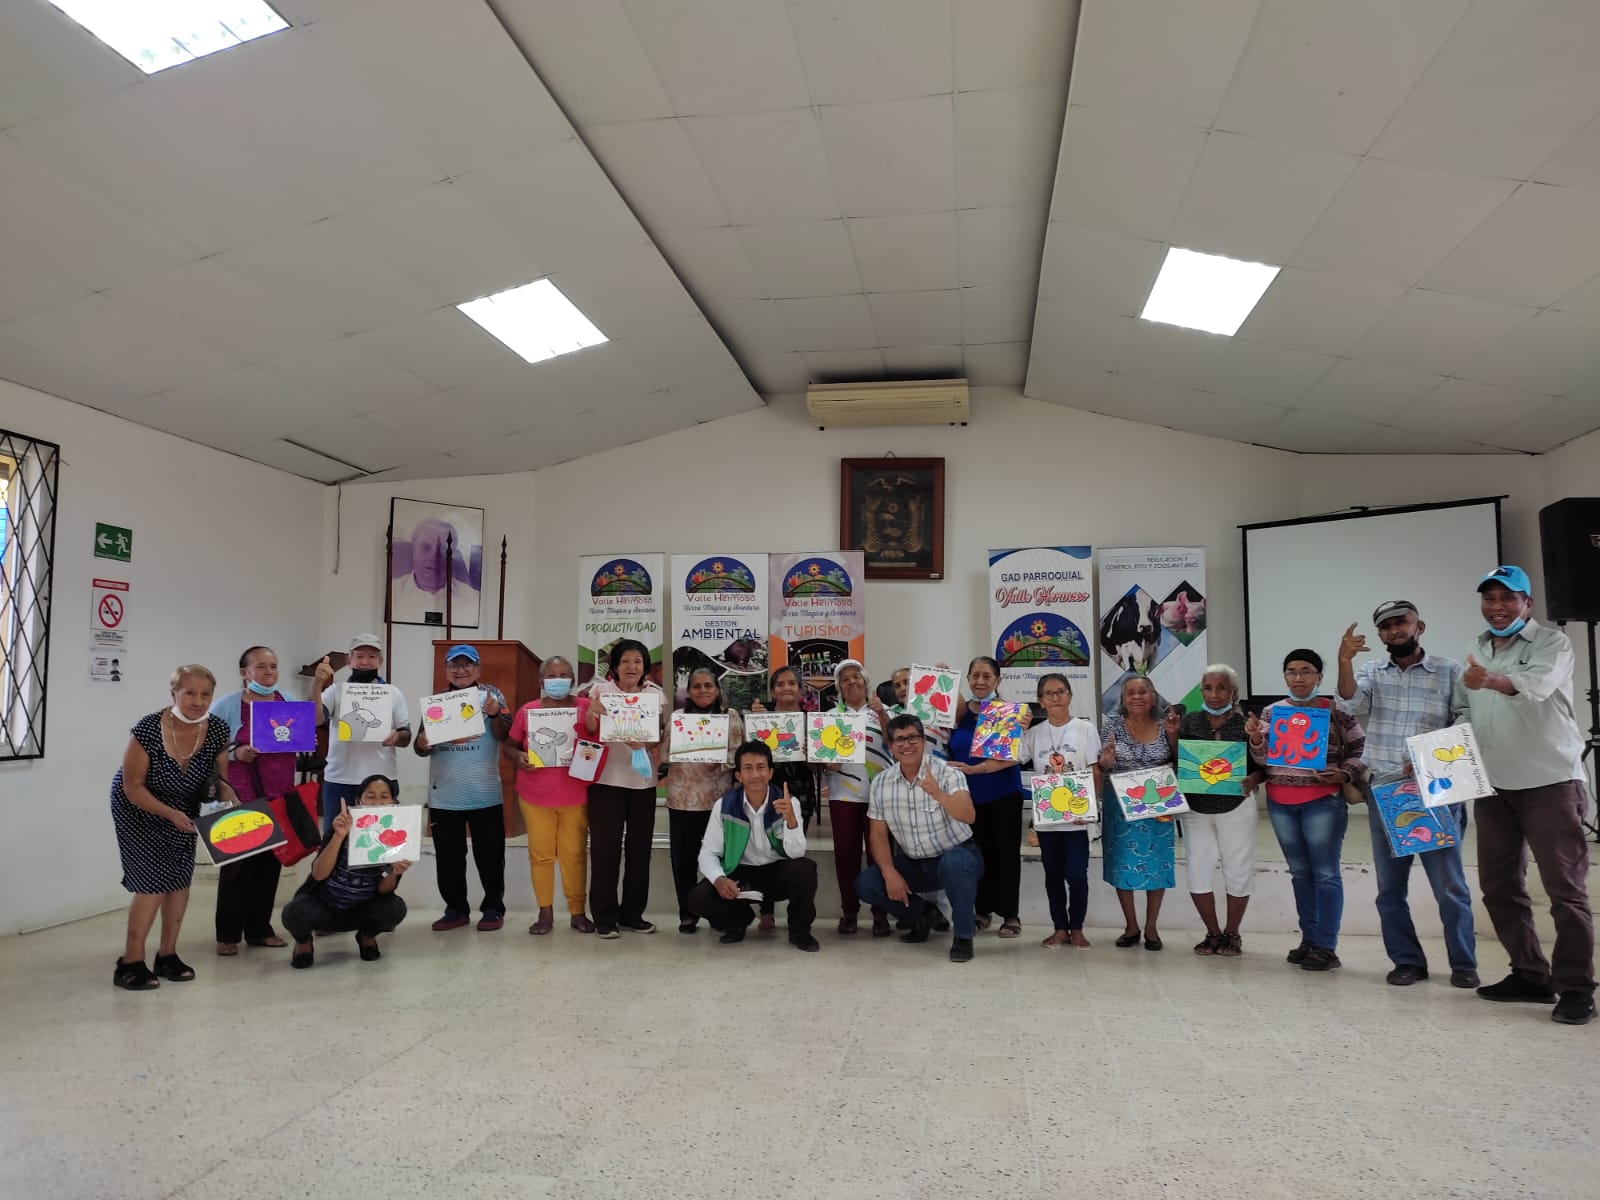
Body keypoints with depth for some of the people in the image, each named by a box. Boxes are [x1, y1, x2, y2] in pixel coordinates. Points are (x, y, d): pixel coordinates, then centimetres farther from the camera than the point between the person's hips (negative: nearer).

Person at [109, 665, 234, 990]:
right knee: (153, 882, -11)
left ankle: (167, 955, 20)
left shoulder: (218, 731, -20)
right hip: (138, 808, -4)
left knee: (180, 878, 5)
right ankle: (130, 963, 2)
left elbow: (223, 776, -7)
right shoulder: (148, 729, -30)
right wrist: (170, 814, -31)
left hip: (184, 809, 4)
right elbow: (133, 787, -22)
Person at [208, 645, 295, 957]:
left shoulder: (289, 702, 8)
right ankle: (228, 935, 10)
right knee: (237, 864, -2)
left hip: (279, 797, 5)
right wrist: (236, 753, -20)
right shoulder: (226, 705, -6)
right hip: (240, 798, -4)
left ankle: (260, 929, 19)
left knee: (271, 862, 8)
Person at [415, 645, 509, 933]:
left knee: (489, 855, 6)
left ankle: (493, 908, 18)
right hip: (444, 795, 3)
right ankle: (456, 909, 24)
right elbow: (423, 749, 7)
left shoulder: (492, 695, -2)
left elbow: (504, 736, -11)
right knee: (448, 857, 11)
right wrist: (421, 743, -16)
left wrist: (494, 715, -29)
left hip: (484, 794, -3)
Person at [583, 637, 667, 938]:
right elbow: (590, 732, -6)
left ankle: (632, 913, 19)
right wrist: (592, 713, -28)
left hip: (643, 780, 3)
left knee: (639, 848, 8)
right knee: (605, 848, -1)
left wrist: (644, 742, -19)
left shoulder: (655, 693, 5)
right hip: (606, 779, -3)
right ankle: (604, 917, 6)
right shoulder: (601, 689, 0)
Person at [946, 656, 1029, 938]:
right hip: (971, 794, 4)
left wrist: (976, 769, -27)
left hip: (1003, 793, -4)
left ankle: (1011, 915, 11)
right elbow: (949, 752, 7)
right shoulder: (959, 711, 2)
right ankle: (983, 910, 23)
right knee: (979, 851, 12)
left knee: (1006, 852, 3)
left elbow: (1012, 756, -18)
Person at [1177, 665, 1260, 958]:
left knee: (1237, 872, 8)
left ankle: (1231, 934, 26)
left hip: (1236, 807, -2)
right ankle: (1213, 933, 24)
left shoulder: (1246, 723, -6)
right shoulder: (1189, 722, 0)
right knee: (1198, 873, 6)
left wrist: (1253, 780, -24)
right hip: (1196, 808, 2)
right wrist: (1172, 735, -16)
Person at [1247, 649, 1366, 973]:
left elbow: (1361, 752, 0)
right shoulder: (1271, 712, 7)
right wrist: (1255, 738, -14)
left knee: (1325, 872, -1)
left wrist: (1344, 774, -17)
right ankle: (1309, 939, 21)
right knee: (1300, 872, 12)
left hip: (1323, 802, -4)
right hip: (1280, 804, 4)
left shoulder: (1337, 711, -4)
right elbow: (1264, 759, 5)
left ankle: (1326, 946, 4)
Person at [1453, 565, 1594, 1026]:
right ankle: (1531, 975, 21)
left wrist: (1492, 681, -49)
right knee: (1499, 886, 9)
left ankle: (1576, 988, 5)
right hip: (1493, 785, 6)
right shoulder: (1476, 651, 14)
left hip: (1550, 781, -6)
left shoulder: (1551, 643, -7)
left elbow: (1536, 685, -29)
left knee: (1565, 887, -3)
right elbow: (1460, 711, 19)